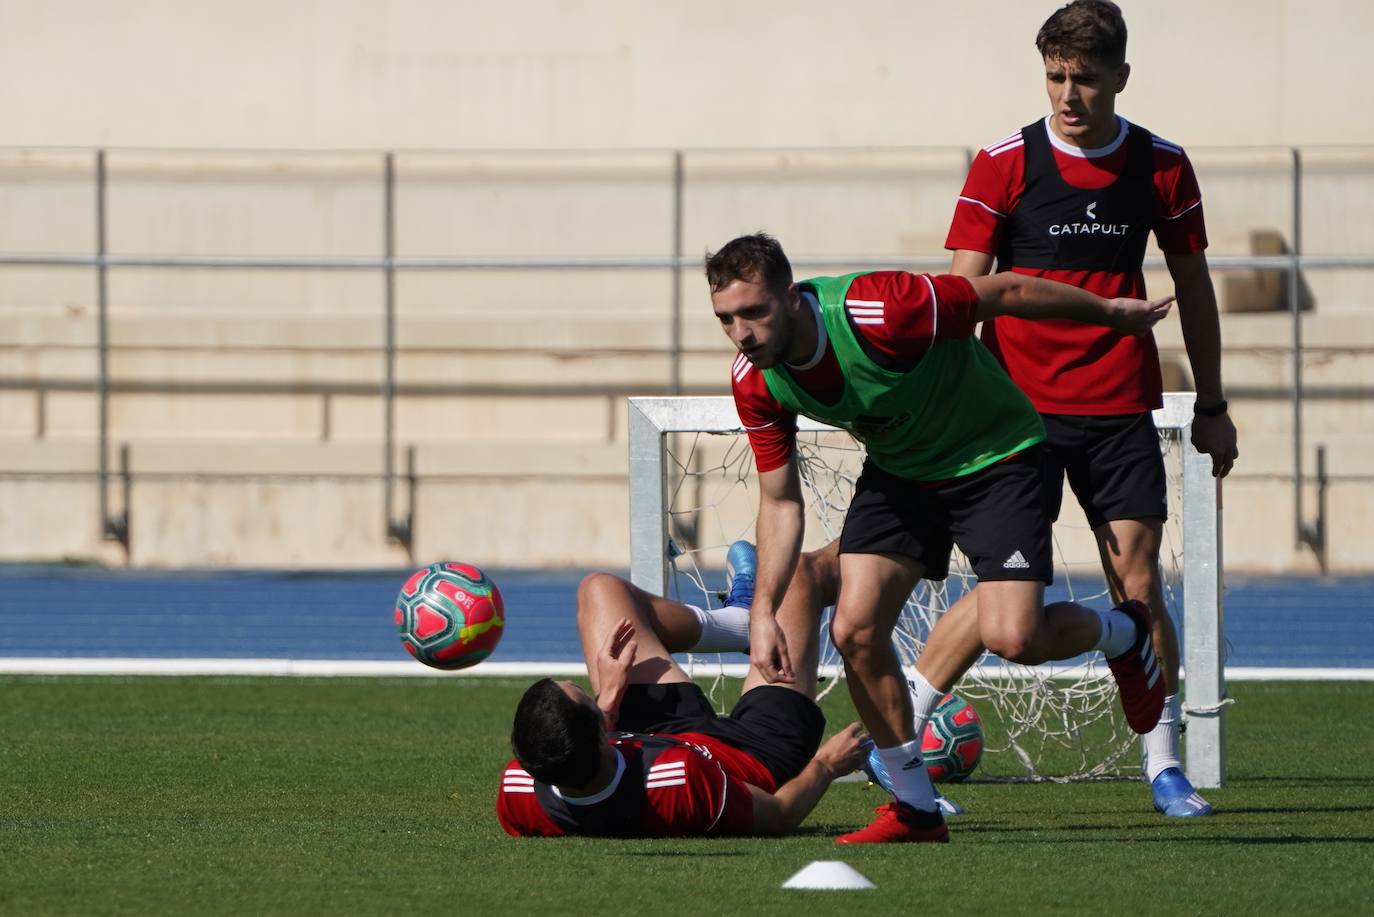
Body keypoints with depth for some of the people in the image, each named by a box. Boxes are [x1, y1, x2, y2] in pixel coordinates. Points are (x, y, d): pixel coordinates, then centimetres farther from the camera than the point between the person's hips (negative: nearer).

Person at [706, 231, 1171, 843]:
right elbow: (780, 500, -3)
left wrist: (1112, 312, -7)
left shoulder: (879, 314, -36)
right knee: (855, 629, -11)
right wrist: (763, 610, -14)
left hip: (993, 458, -6)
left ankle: (1120, 632, 16)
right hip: (897, 471, 6)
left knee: (1011, 636, -20)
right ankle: (914, 808, 7)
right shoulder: (755, 382, -16)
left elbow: (1007, 292, -21)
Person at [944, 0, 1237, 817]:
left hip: (1120, 412, 2)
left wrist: (1212, 404, 16)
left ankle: (1165, 763, 6)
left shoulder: (1162, 166, 4)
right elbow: (965, 291, -4)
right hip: (1019, 405, -2)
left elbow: (1192, 287, 14)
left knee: (1139, 584, -2)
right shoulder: (1004, 164, -3)